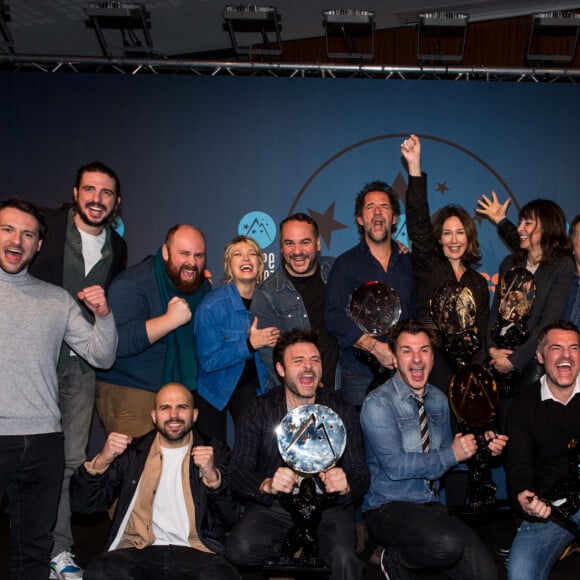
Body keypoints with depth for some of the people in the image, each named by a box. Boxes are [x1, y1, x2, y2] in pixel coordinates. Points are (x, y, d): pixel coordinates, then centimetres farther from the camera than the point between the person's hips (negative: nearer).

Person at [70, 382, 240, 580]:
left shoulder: (214, 453, 12)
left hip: (195, 551, -1)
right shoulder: (132, 452, 13)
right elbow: (82, 504, 9)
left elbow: (230, 517, 2)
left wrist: (212, 476, -16)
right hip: (138, 550, 1)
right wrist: (101, 461, -9)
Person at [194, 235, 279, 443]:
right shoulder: (212, 305, -22)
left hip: (249, 384, 3)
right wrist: (250, 344, -28)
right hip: (215, 386, -3)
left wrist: (272, 342, -14)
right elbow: (208, 361, -21)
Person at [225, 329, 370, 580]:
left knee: (344, 559, -31)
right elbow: (239, 472, -6)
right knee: (240, 549, -26)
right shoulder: (259, 411, -1)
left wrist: (346, 485, -24)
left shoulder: (342, 412, 3)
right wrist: (267, 485, -29)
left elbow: (361, 474, 1)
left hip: (327, 505, -2)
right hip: (273, 505, 2)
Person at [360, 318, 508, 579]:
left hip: (431, 507, 7)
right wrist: (451, 455, -17)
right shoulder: (378, 404, -13)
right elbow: (394, 466, -21)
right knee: (448, 543, -34)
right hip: (388, 507, -7)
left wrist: (484, 446, 0)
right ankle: (396, 559, -3)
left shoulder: (439, 400, 11)